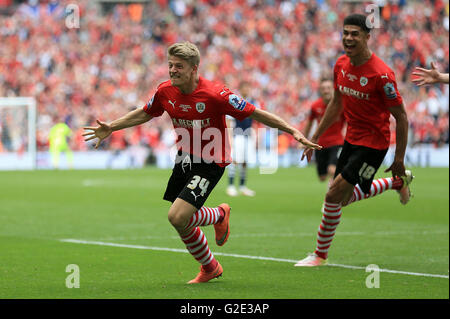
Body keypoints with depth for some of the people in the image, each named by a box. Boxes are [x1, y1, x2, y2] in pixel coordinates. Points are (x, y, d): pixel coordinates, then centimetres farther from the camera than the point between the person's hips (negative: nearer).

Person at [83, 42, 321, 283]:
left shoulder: (214, 94, -23)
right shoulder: (165, 91, -6)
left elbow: (254, 113, -17)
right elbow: (144, 114, 15)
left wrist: (292, 131, -20)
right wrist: (111, 128, 13)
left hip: (210, 162, -6)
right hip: (185, 158, 6)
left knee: (177, 217, -21)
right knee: (182, 223, 8)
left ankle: (220, 215, 11)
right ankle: (210, 268, 34)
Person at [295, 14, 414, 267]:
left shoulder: (381, 74, -23)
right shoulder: (342, 65, -1)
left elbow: (401, 117, -16)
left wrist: (399, 160, -14)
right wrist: (316, 137, 16)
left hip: (373, 143, -8)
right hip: (351, 138, 8)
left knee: (334, 195, -13)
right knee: (343, 199, 18)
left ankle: (320, 255, 5)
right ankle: (398, 182, 40)